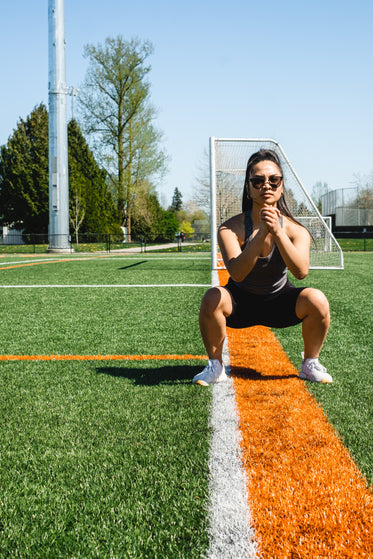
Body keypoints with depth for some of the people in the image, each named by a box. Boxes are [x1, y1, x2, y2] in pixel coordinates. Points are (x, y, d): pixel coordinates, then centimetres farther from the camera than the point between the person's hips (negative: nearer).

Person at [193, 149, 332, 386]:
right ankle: (216, 366, -7)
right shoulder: (231, 229, -19)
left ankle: (310, 364, 1)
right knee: (212, 298, -31)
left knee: (317, 300, -26)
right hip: (240, 304, -1)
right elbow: (237, 273, -35)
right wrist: (261, 234, -45)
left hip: (280, 303, 1)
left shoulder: (295, 229, -15)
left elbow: (301, 271, -33)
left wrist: (278, 232, -45)